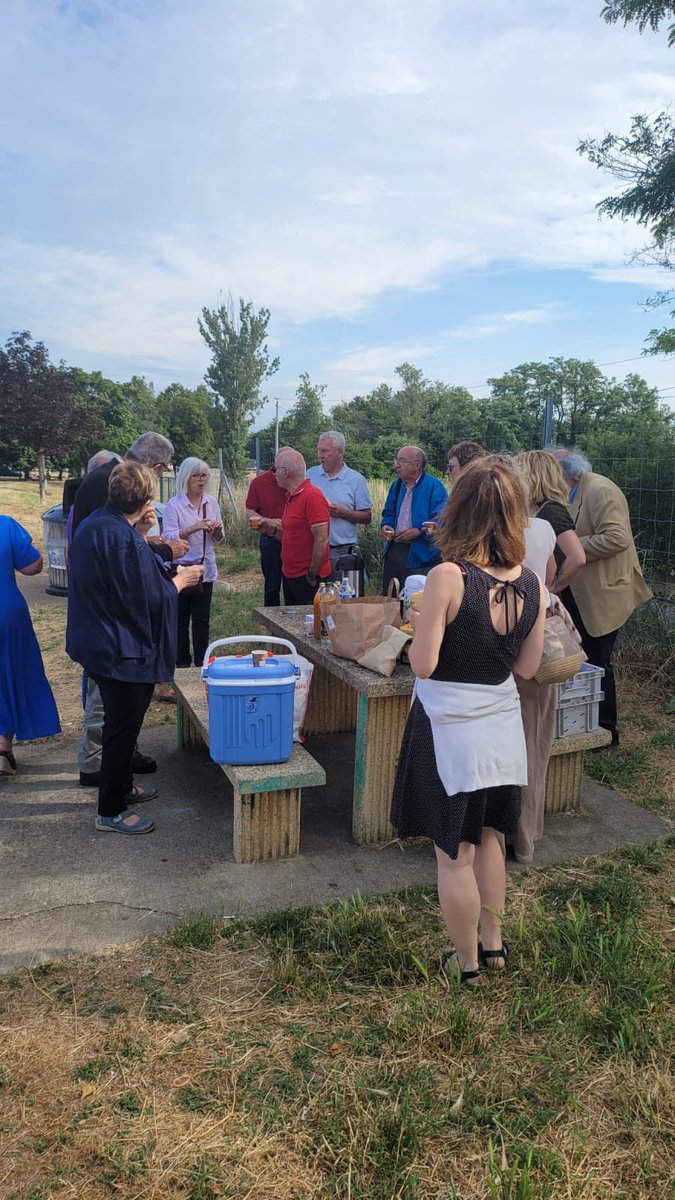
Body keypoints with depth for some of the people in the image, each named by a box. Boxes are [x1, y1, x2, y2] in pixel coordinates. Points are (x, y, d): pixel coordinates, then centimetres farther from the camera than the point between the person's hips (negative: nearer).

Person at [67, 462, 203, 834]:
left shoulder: (94, 524, 4)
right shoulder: (126, 540, -26)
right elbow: (150, 598, -23)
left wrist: (139, 534, 5)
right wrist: (182, 580, -6)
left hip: (98, 642, 10)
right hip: (123, 650, -10)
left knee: (121, 720, 24)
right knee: (123, 726, 3)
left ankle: (121, 786, 41)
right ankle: (110, 811, 16)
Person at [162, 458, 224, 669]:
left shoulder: (212, 502, 7)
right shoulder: (174, 505, -8)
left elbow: (217, 539, 13)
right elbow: (169, 537, -14)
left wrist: (217, 529, -10)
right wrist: (193, 529, -27)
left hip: (205, 569, 4)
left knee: (202, 619, 7)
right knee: (180, 620, 5)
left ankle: (202, 663, 17)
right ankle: (182, 663, 16)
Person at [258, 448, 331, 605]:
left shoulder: (312, 496, -17)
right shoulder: (292, 497, 12)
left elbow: (321, 541, -22)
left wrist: (312, 575, -18)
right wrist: (271, 528, 4)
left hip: (307, 580, -9)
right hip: (289, 575, 10)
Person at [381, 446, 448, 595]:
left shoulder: (434, 486, -8)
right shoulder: (397, 485, 14)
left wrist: (419, 531, -23)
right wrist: (386, 525, 3)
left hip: (421, 555, -7)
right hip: (394, 550, 7)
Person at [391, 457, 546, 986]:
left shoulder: (447, 578, -22)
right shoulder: (533, 585, -6)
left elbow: (423, 664, -20)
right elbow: (527, 667, 2)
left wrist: (420, 624, -1)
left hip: (449, 729, -5)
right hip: (502, 725, 6)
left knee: (454, 854, 12)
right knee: (488, 836, 26)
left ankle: (467, 963, 29)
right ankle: (494, 943, 41)